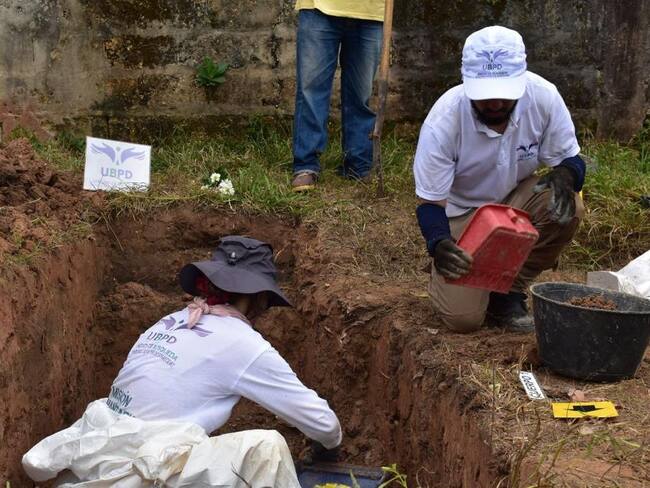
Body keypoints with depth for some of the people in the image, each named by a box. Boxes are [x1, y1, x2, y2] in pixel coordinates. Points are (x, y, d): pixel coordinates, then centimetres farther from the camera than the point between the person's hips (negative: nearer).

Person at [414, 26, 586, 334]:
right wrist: (438, 243, -41)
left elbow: (570, 158, -8)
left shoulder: (544, 96, -21)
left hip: (516, 198, 3)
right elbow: (430, 201, -20)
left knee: (567, 208, -30)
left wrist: (565, 175, -34)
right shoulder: (443, 120, -28)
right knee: (463, 317, -19)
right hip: (461, 213, -3)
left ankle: (509, 293, -7)